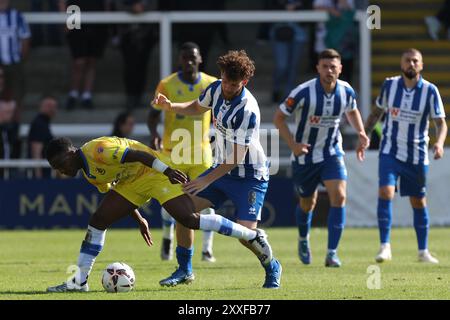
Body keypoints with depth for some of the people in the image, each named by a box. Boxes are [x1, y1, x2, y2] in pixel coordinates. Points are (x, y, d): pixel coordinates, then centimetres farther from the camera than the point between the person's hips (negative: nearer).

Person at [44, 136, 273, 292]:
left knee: (189, 219, -20)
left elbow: (135, 154, -30)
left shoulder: (97, 151, -23)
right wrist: (139, 220, 22)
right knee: (97, 221, -1)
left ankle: (252, 235, -11)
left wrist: (167, 170, -36)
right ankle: (80, 280, 2)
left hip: (153, 171, -10)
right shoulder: (88, 172, 8)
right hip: (132, 183, 10)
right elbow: (115, 195, 20)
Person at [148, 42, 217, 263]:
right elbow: (154, 114, -2)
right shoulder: (167, 85, -6)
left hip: (201, 151, 1)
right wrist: (154, 134, -20)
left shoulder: (211, 85, 1)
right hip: (173, 151, -1)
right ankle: (167, 239, 31)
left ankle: (207, 248, -1)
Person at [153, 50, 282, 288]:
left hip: (249, 176, -7)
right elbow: (196, 108, 18)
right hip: (221, 168, 7)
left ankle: (271, 267, 15)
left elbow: (237, 158, -25)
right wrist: (170, 106, 0)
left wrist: (207, 180, -23)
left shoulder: (247, 111, -28)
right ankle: (184, 270, 8)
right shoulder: (216, 89, -5)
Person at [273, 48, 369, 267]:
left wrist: (361, 133, -1)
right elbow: (279, 117, -12)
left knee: (339, 197, -17)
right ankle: (303, 239, 46)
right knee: (308, 202, 13)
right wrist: (292, 144, -24)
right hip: (305, 154, -2)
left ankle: (332, 253, -13)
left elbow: (352, 111, 15)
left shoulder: (346, 91, -9)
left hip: (332, 152, 2)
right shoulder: (304, 92, -21)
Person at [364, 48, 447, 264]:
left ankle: (423, 251, 23)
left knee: (419, 203, 9)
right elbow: (377, 113, 13)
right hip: (390, 151, 0)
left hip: (417, 155, 0)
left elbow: (441, 123, -7)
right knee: (385, 193, -19)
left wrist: (439, 143, -25)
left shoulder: (430, 91, -7)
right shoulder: (389, 85, -2)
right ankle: (385, 247, -16)